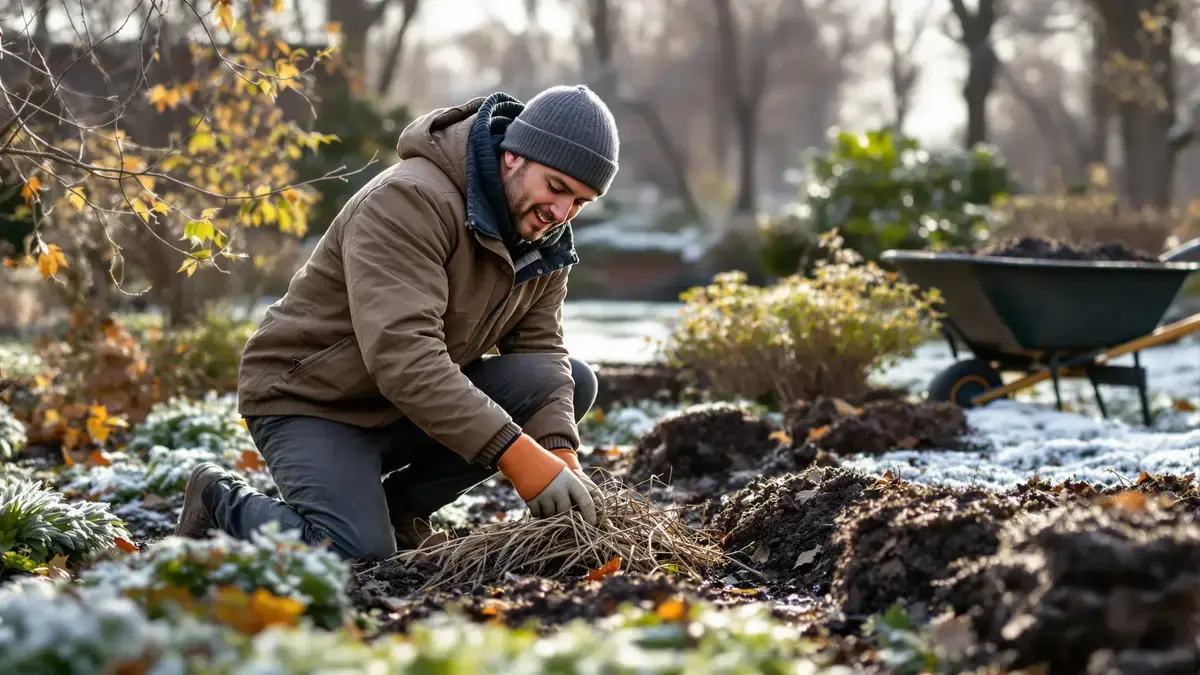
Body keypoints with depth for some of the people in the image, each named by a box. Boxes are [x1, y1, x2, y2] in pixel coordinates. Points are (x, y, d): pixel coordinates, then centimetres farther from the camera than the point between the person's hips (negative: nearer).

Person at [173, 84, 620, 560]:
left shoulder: (545, 237, -1)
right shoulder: (408, 200, -28)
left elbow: (541, 348, -6)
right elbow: (402, 355, -38)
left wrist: (560, 452, -27)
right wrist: (518, 455, -43)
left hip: (423, 399, 7)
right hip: (311, 400, -7)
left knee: (574, 383, -11)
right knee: (358, 555, -29)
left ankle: (399, 506, 0)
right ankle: (221, 502, 3)